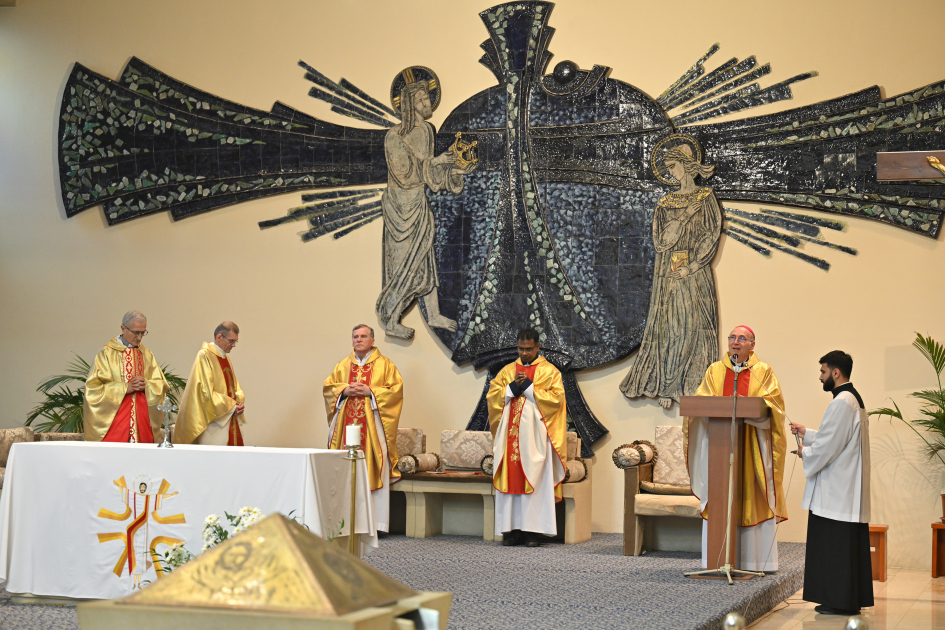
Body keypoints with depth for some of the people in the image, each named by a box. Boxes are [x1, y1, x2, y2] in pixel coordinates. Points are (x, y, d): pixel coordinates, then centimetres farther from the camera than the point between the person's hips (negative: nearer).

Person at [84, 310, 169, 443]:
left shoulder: (147, 355, 15)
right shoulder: (106, 353, 1)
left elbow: (161, 385, 13)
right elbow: (94, 387, -6)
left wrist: (146, 385, -8)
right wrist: (125, 388, -13)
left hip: (142, 420, 4)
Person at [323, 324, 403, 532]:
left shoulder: (384, 365, 6)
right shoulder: (343, 365, 17)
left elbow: (395, 389, -3)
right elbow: (328, 387, 14)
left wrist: (370, 391, -12)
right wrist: (344, 390, -5)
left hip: (372, 425, -3)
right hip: (346, 423, 3)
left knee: (372, 473, -8)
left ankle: (375, 521, -8)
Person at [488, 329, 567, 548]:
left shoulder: (549, 371, 6)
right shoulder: (507, 371, 16)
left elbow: (556, 398, -7)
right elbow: (492, 395, 8)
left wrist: (528, 387, -9)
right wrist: (513, 388, -7)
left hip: (535, 437, -3)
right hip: (510, 436, 3)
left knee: (534, 480, -7)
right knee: (510, 479, -2)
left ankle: (532, 530, -6)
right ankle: (512, 529, 0)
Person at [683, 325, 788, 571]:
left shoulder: (763, 372, 8)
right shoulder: (715, 371, 14)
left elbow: (772, 405, -4)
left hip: (752, 446, -2)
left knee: (753, 501, -4)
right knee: (718, 501, -2)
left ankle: (754, 559, -1)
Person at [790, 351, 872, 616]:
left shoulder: (841, 403, -18)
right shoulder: (854, 399, 15)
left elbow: (827, 446, -20)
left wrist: (805, 453, -3)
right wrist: (806, 433, 19)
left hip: (837, 491, -10)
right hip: (849, 491, 10)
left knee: (835, 544, -5)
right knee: (849, 544, 12)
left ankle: (840, 601, -2)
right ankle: (852, 599, 16)